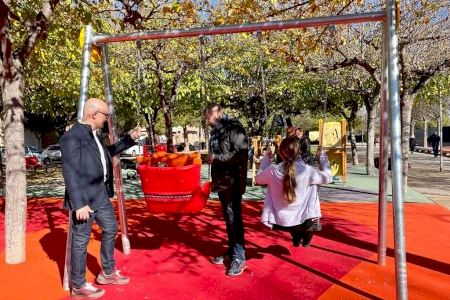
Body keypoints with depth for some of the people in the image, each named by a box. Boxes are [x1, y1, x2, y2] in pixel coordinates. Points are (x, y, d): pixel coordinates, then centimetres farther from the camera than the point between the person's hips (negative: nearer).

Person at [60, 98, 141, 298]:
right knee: (81, 240, 4)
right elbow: (70, 173, -21)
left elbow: (106, 153, 27)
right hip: (84, 197, -10)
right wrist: (79, 204, -24)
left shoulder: (93, 134, 10)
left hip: (101, 193, 10)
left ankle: (108, 273, 35)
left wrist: (130, 139, 19)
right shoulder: (72, 136, -18)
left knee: (110, 229, 18)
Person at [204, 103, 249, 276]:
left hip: (233, 182, -8)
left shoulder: (234, 129, -13)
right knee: (228, 218, 15)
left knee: (234, 218, -3)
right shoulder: (216, 131, 12)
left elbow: (242, 155, -22)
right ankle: (231, 252, 27)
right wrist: (213, 169, 17)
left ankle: (239, 257, 7)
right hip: (221, 181, 8)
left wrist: (217, 157, -19)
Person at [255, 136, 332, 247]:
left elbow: (258, 179, 9)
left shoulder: (272, 170, -13)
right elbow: (328, 177, 0)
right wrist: (322, 156, 11)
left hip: (280, 222, 2)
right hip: (304, 221, -2)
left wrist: (266, 159, 17)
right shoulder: (306, 170, -16)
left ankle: (296, 239, 39)